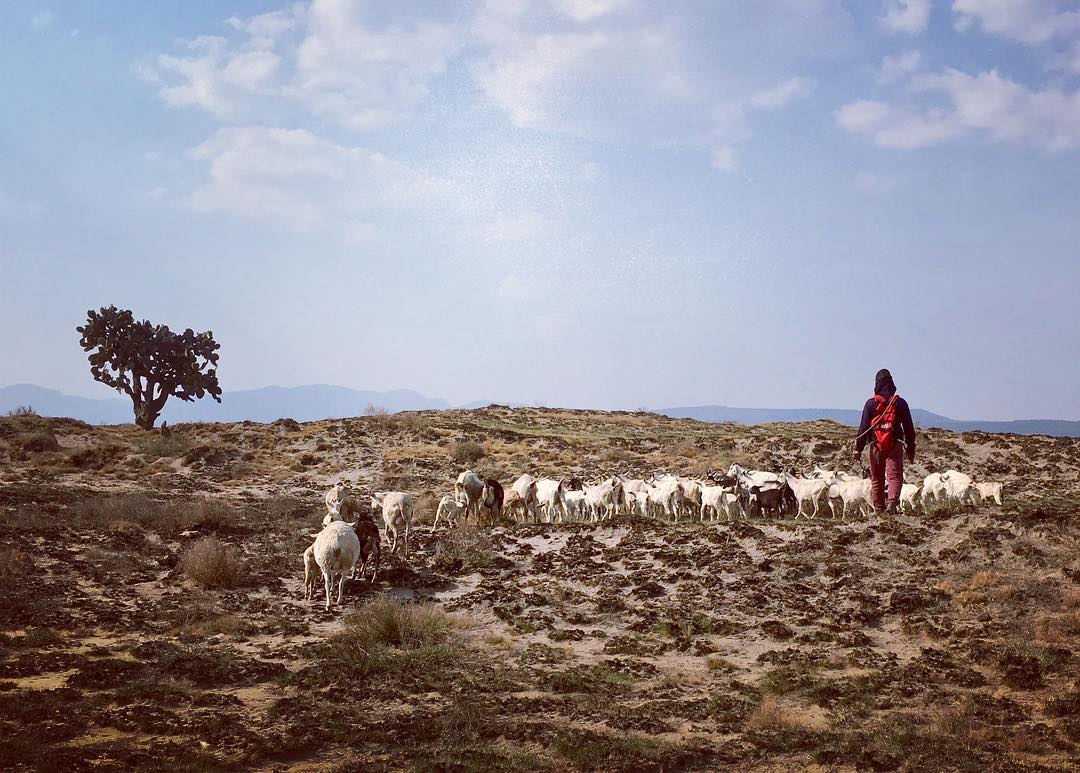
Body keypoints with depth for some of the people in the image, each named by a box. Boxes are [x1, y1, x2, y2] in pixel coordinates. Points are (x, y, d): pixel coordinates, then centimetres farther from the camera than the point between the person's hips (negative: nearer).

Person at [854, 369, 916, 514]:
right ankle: (892, 501, -26)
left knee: (876, 479, 9)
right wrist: (911, 449, 14)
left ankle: (878, 510, 11)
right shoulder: (900, 402, 4)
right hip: (895, 445, 0)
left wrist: (858, 448, 2)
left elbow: (864, 427, -3)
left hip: (876, 446, 0)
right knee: (895, 475, -2)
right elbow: (909, 428, 7)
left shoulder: (871, 403, 0)